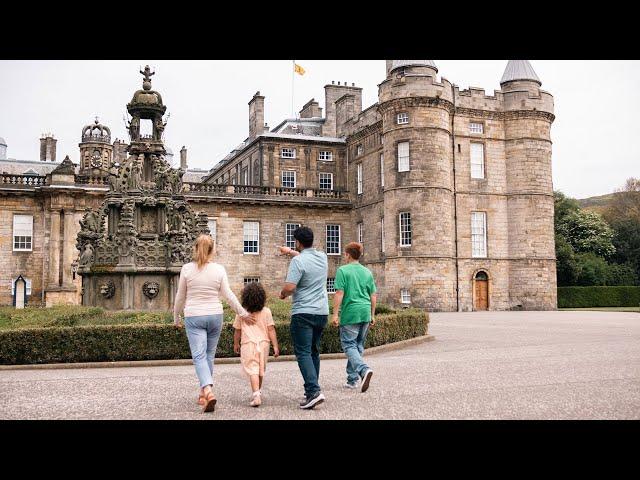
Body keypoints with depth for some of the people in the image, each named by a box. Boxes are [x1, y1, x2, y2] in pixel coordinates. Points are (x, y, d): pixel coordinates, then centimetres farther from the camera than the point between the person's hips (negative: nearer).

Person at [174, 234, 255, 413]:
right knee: (209, 355, 13)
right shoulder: (219, 269, -2)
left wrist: (176, 317, 18)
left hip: (194, 317, -2)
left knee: (199, 356, -5)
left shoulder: (187, 269, -3)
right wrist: (243, 313, 7)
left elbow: (180, 297, 5)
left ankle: (208, 391, -25)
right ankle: (203, 394, 22)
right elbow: (228, 295, -1)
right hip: (215, 316, 2)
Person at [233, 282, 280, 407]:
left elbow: (237, 331, 5)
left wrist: (236, 344, 21)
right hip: (263, 343, 2)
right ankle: (258, 391, 35)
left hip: (248, 344, -2)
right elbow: (271, 330, -5)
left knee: (252, 370, -7)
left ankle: (256, 394, -25)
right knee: (261, 370, 19)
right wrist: (275, 346, -1)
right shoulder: (266, 311, -2)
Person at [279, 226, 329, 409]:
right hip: (322, 312, 7)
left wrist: (283, 294, 0)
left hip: (303, 313, -7)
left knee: (303, 353, -7)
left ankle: (314, 390, -19)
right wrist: (291, 252, 39)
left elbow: (289, 287, -20)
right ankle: (311, 389, 21)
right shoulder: (322, 257, 9)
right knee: (314, 351, 16)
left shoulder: (298, 261, -14)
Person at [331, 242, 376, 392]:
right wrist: (372, 315, 20)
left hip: (350, 313, -6)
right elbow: (373, 296, 13)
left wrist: (335, 314, -8)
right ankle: (352, 379, 19)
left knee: (349, 345, -1)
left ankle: (364, 370, -24)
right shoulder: (367, 272, 12)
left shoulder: (343, 270, -5)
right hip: (365, 313, 6)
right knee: (359, 345, 14)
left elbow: (339, 293, -11)